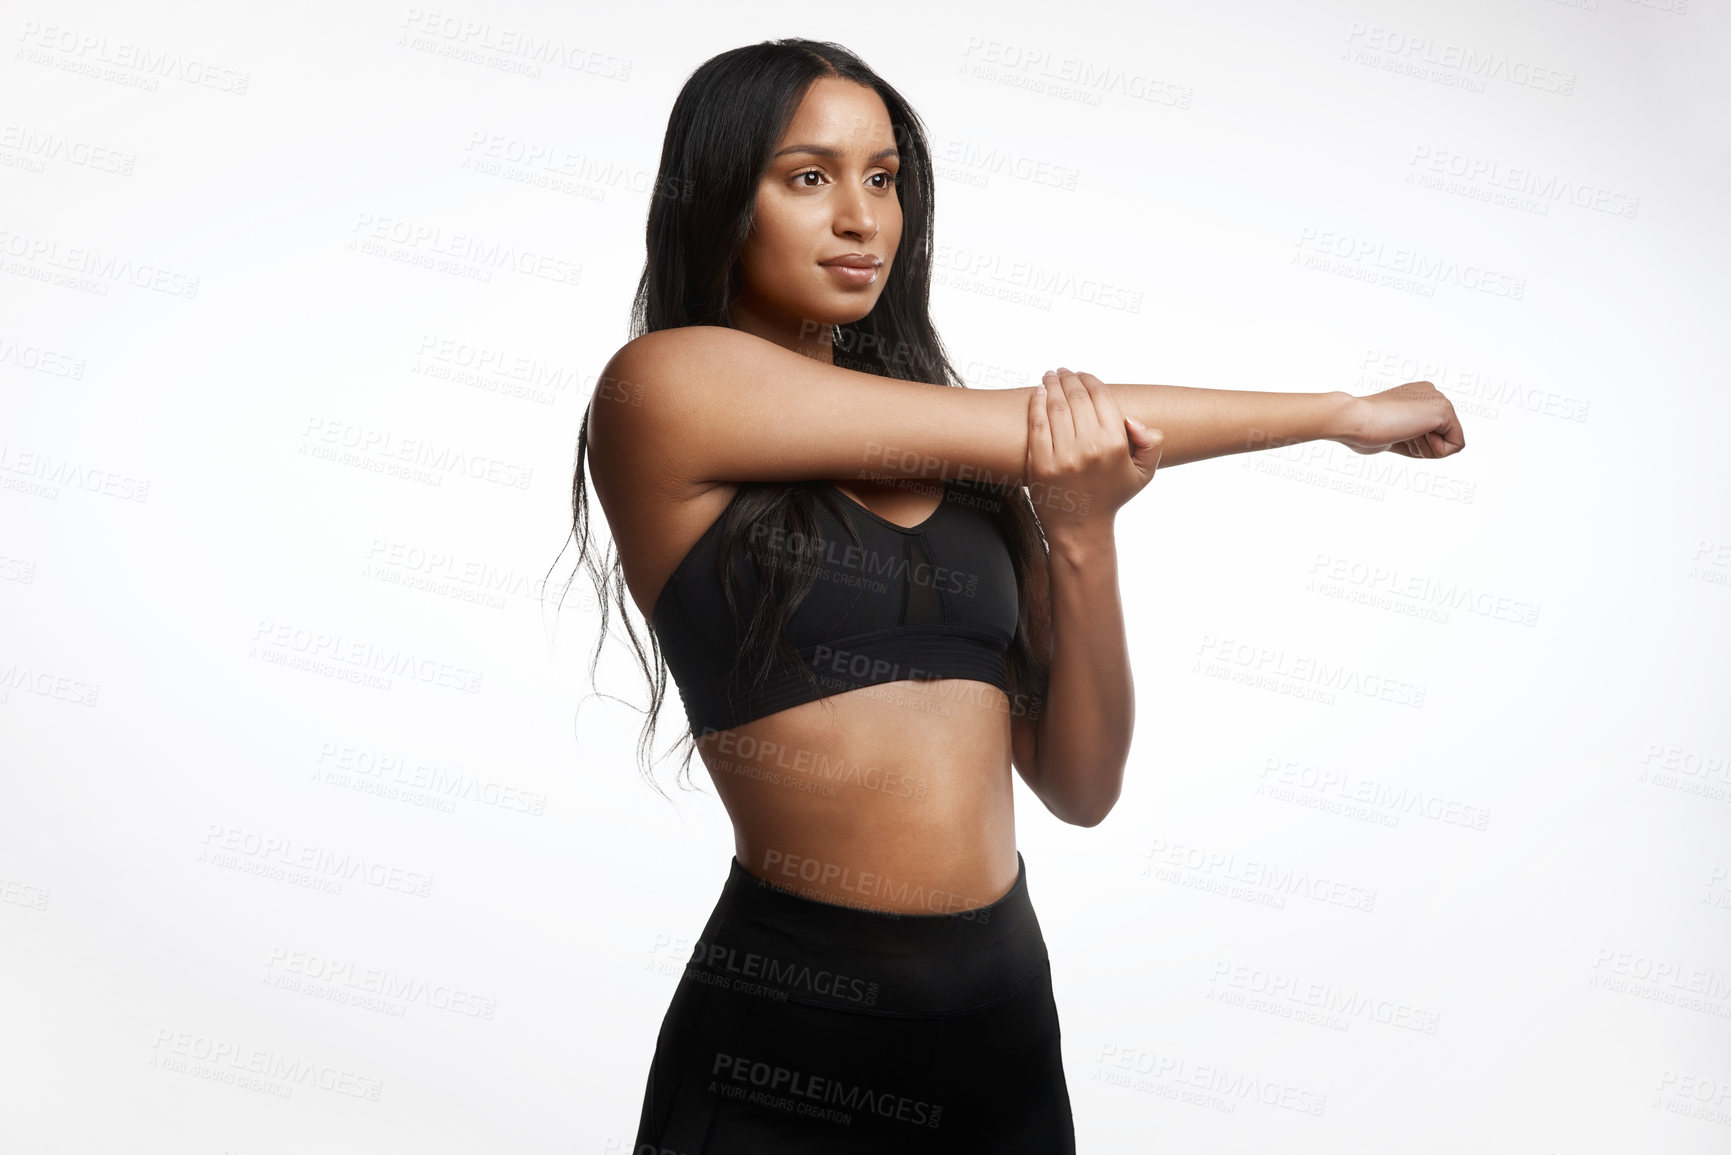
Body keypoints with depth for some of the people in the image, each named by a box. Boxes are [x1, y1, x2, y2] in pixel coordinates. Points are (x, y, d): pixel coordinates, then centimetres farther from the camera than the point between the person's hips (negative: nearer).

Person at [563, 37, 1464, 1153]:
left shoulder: (944, 467, 5)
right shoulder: (664, 387, -9)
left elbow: (1080, 787, 2)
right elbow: (1048, 422, -11)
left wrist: (1081, 534, -13)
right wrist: (1348, 410, 0)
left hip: (1008, 1010, 5)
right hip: (787, 1038, -5)